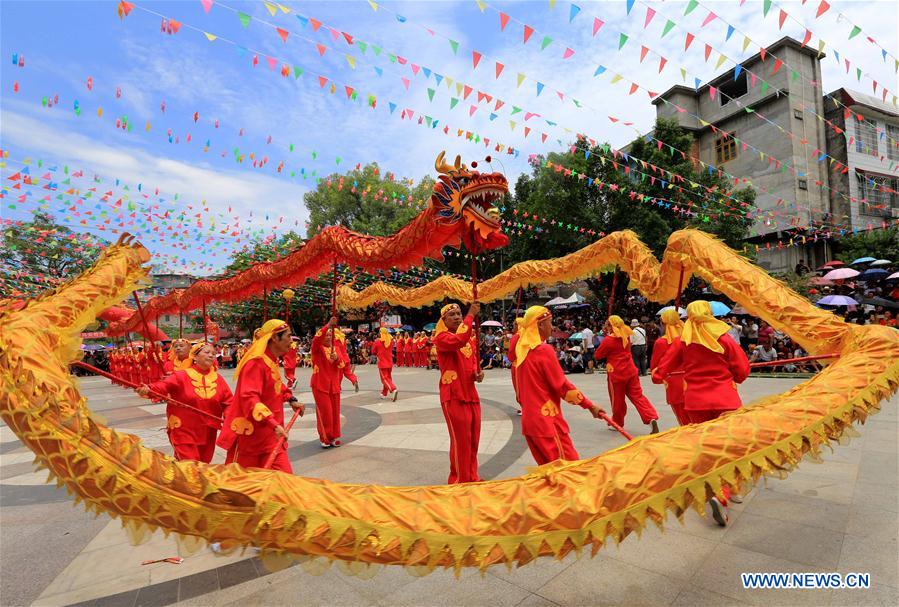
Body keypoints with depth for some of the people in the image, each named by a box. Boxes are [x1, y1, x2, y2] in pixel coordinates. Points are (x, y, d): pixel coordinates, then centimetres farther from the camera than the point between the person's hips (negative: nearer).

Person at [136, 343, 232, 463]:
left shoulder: (218, 379, 3)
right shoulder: (181, 375, -5)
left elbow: (228, 402, -1)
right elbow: (164, 385, -21)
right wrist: (148, 390, -41)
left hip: (208, 434, 4)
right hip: (184, 432, -4)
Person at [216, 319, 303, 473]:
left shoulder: (272, 362, 10)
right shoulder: (256, 362, -19)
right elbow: (249, 398, -29)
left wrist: (291, 400, 13)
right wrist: (274, 424, -37)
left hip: (271, 436, 8)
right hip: (249, 436, -8)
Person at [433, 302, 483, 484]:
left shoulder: (470, 338, 13)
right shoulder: (441, 337, -11)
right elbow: (458, 340, -33)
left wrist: (478, 373, 1)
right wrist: (471, 314, -26)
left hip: (471, 395, 7)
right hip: (453, 397, -7)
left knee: (473, 440, 15)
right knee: (460, 441, 0)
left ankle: (472, 477, 32)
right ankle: (459, 480, 17)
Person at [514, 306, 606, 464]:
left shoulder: (522, 348, 7)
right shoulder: (544, 349, -15)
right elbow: (562, 385, -13)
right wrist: (590, 406, -5)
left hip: (529, 420, 8)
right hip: (547, 421, -8)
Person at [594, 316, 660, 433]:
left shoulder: (608, 340, -16)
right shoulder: (626, 336, 3)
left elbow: (597, 356, -8)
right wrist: (608, 334, 10)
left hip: (616, 374, -6)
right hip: (631, 371, 6)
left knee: (617, 400, 10)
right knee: (638, 396, 8)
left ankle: (617, 423, 25)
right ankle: (652, 418, -7)